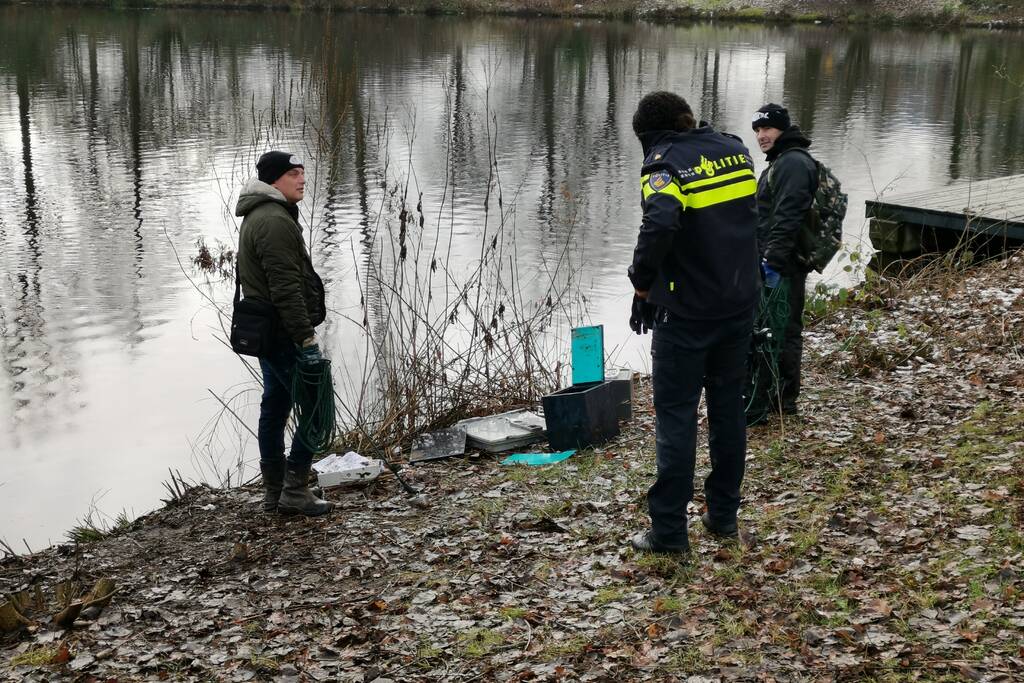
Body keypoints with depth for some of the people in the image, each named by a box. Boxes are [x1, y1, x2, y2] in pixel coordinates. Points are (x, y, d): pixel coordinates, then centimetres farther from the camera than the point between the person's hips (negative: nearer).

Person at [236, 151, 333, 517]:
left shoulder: (258, 217, 17)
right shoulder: (275, 222, -19)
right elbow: (286, 289, -24)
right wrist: (307, 338, -23)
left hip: (264, 331, 11)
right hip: (283, 332, -11)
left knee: (275, 408, 15)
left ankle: (274, 492, 22)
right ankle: (294, 491, -2)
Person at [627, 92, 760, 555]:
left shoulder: (664, 162, -14)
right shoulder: (734, 149, 6)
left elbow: (659, 225, -31)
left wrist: (642, 285, -17)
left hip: (687, 313, -6)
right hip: (740, 305, 6)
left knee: (676, 417, 1)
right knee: (728, 408, 16)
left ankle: (668, 531, 6)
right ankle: (723, 515, 26)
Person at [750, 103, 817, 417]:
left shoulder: (793, 162, -14)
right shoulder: (782, 162, 21)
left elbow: (788, 217, -25)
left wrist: (773, 259, -30)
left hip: (781, 265, -11)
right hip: (783, 263, 11)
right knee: (786, 329, 16)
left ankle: (756, 404, -8)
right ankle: (784, 397, 26)